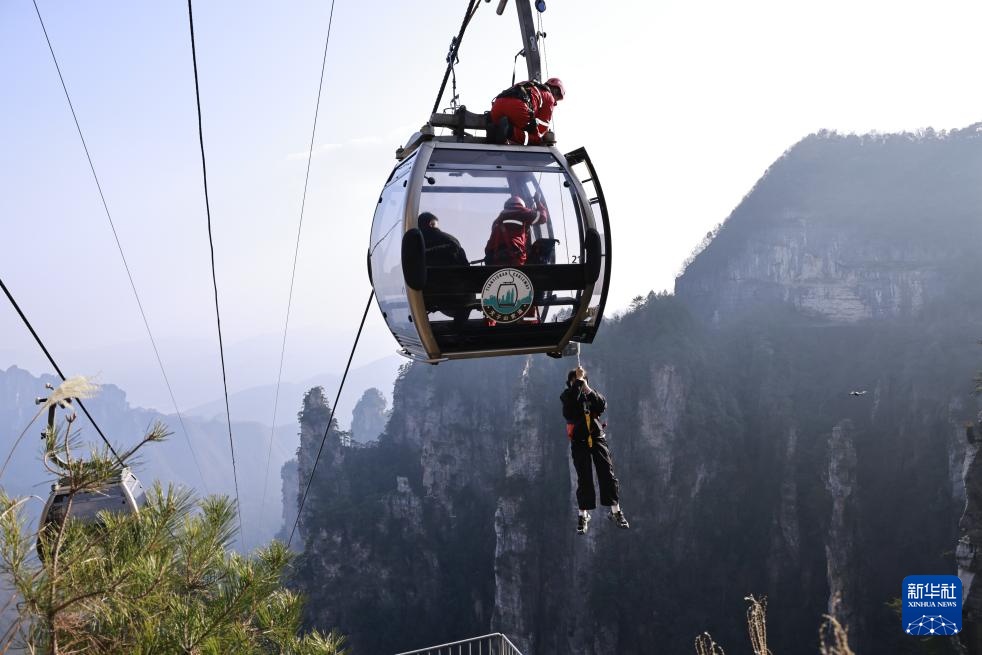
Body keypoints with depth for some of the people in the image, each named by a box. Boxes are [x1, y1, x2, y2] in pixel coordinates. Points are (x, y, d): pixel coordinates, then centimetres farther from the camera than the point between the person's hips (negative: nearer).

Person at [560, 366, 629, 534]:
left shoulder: (592, 393, 9)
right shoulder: (567, 395, 2)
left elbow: (602, 405, -10)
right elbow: (571, 400, -23)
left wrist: (588, 389, -16)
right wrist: (578, 380, -20)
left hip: (597, 437, 2)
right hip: (579, 441, -2)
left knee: (607, 473, -4)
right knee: (584, 478, -1)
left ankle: (616, 511, 4)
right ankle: (583, 515, 9)